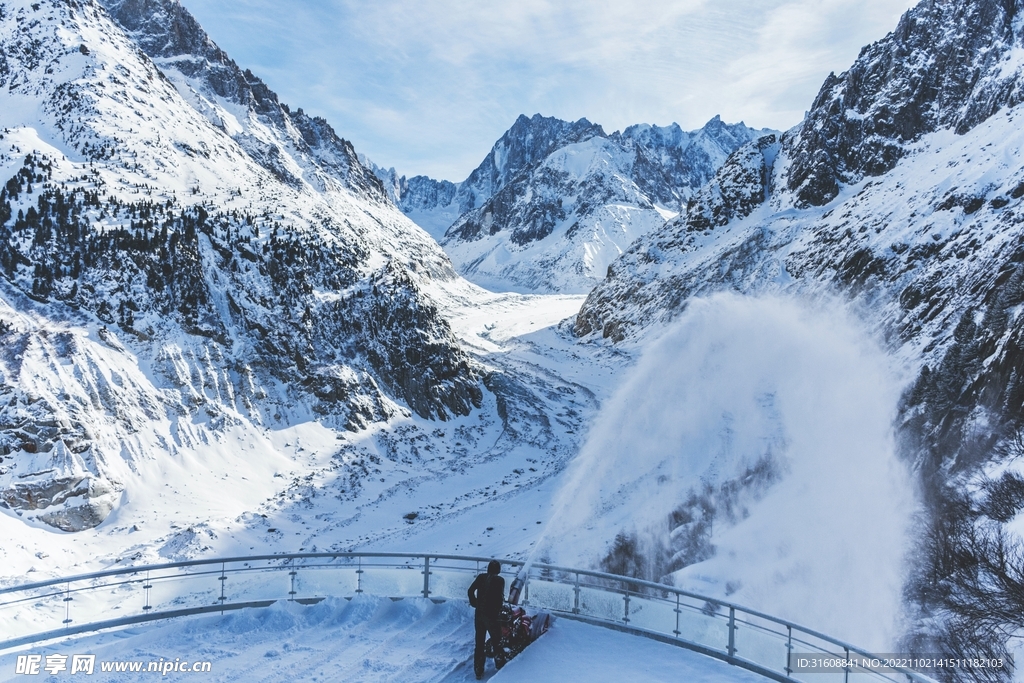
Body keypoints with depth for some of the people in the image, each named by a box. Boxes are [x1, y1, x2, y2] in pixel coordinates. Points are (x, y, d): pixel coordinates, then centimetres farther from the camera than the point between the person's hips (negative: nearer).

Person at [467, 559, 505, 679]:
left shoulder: (481, 577, 4)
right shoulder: (499, 580, -8)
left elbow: (471, 590, -1)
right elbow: (500, 597, -14)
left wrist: (474, 603, 10)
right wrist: (498, 609, 1)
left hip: (479, 614, 4)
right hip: (492, 615, -4)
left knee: (479, 643, 11)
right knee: (497, 642, 11)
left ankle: (478, 671, 14)